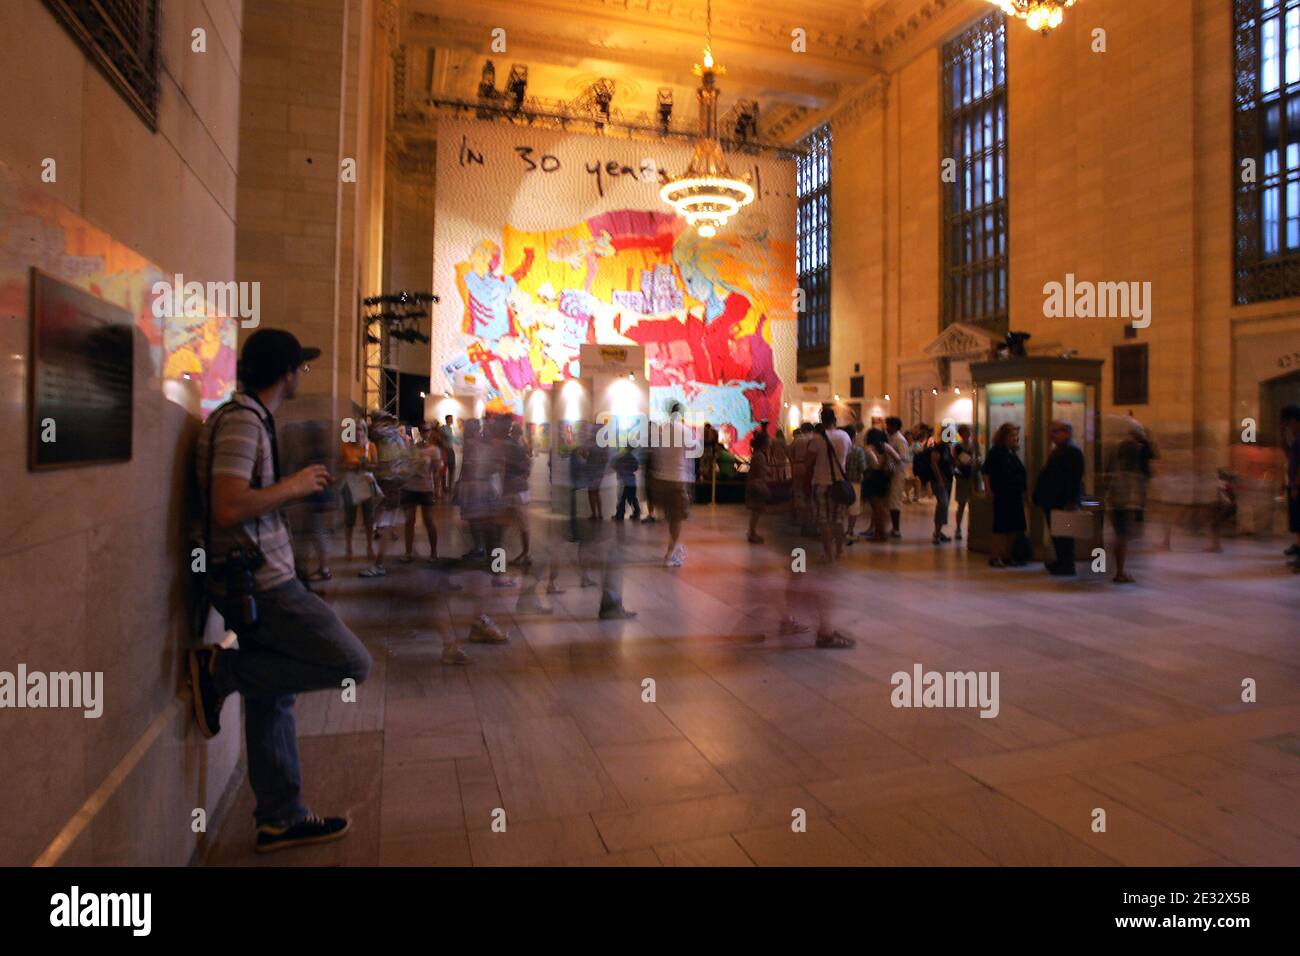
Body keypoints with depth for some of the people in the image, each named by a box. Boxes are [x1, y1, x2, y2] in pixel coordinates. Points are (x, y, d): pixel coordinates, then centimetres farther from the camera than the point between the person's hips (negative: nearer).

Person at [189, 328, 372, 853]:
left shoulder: (249, 417, 15)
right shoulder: (242, 420, -16)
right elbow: (228, 509, -25)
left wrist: (301, 484, 18)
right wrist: (292, 487, -13)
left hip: (257, 582, 10)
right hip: (260, 583, -10)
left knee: (271, 698, 14)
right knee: (352, 663, -6)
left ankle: (280, 819, 25)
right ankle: (221, 670, -1)